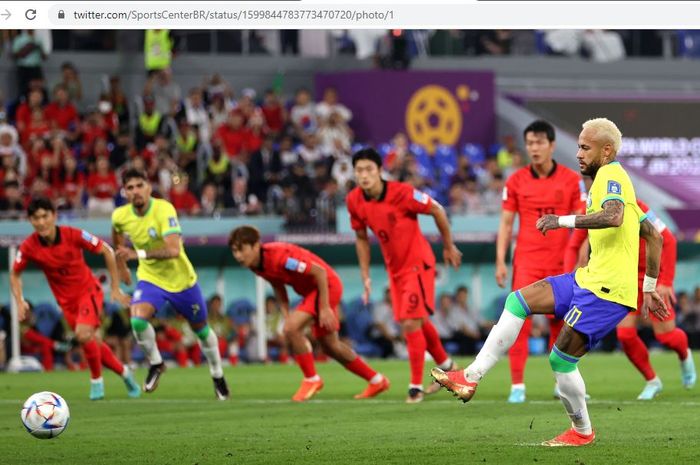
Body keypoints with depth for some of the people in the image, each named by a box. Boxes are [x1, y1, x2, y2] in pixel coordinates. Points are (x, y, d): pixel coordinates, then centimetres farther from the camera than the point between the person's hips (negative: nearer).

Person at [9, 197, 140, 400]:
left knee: (83, 334, -26)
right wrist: (20, 302, -12)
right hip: (66, 300, 3)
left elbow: (106, 251, -10)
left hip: (88, 290, -3)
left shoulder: (73, 235, -22)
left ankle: (96, 379, -4)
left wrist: (115, 288, -8)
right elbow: (15, 274, 3)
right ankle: (124, 373, 31)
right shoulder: (29, 247, -15)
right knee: (93, 343, 6)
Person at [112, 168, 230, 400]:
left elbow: (173, 250, -39)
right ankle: (155, 363, -1)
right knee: (137, 318, -27)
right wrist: (121, 266, 19)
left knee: (201, 328, 15)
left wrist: (138, 254, -47)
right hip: (150, 278, 2)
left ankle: (217, 375, 40)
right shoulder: (120, 216, -12)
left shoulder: (164, 209, -28)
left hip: (181, 279, -2)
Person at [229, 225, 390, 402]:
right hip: (310, 290, 9)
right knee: (330, 346, 16)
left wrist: (325, 308, -25)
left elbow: (319, 271, -27)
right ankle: (376, 380, 30)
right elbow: (278, 287, 13)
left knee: (291, 329, -23)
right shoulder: (255, 265, -5)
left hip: (327, 284, -9)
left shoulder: (279, 256, -31)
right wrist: (286, 316, 2)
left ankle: (311, 379, -6)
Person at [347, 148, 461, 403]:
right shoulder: (354, 201, -7)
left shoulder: (402, 193, -24)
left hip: (418, 263, -6)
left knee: (411, 323, -14)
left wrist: (449, 246, 1)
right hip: (395, 269, 6)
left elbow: (437, 210, -9)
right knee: (419, 322, 17)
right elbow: (361, 238, 9)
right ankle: (446, 366, 40)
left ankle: (416, 386, -4)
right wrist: (365, 276, 6)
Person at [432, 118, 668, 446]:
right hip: (589, 280, 10)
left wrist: (564, 220, -26)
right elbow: (654, 237, 26)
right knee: (518, 301, 1)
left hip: (606, 290, -10)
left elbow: (613, 216, -31)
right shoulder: (612, 180, 22)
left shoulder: (611, 175, -9)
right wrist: (649, 289, 29)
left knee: (561, 359, -8)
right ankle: (471, 378, -3)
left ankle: (582, 432, 11)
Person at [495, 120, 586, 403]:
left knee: (560, 323, 6)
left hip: (560, 263, 1)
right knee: (520, 320, -11)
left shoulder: (572, 180, 1)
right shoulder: (516, 181, 2)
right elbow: (506, 223, 5)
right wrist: (500, 261, -2)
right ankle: (517, 385, -10)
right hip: (526, 261, -1)